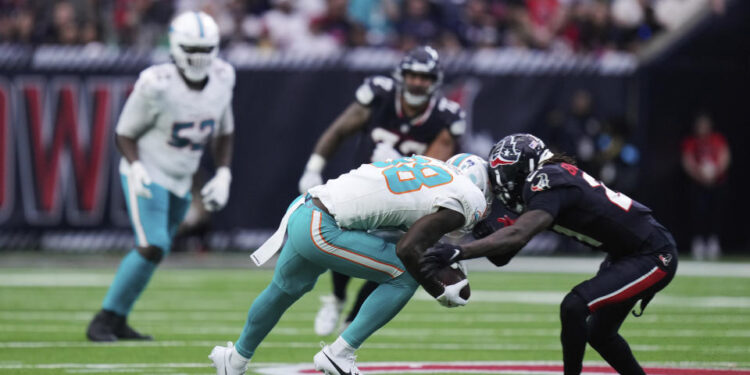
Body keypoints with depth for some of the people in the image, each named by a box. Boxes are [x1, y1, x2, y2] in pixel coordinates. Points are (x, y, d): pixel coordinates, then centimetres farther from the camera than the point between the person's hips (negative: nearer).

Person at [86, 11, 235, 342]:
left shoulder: (222, 79, -3)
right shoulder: (157, 85, -21)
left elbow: (224, 132, 12)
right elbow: (125, 133, -11)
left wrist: (223, 175, 1)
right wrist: (136, 168, -28)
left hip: (180, 182, 7)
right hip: (148, 175, -7)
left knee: (154, 252, 11)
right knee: (152, 247, -20)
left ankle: (116, 322, 23)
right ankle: (104, 320, -11)